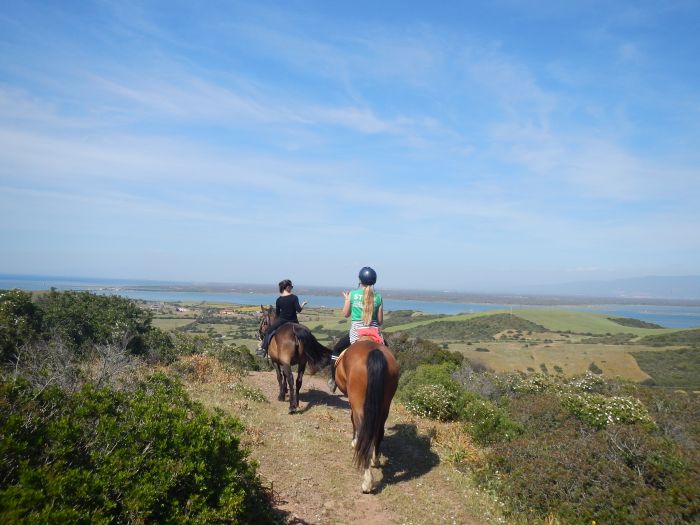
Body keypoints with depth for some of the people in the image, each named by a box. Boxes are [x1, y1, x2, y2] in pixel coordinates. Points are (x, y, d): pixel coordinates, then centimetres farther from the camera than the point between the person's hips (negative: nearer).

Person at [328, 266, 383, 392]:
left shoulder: (353, 294, -4)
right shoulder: (378, 297, -1)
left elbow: (345, 314, 8)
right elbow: (380, 321, 1)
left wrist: (346, 299, 22)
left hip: (355, 331, -1)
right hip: (374, 332, 1)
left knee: (336, 350, 23)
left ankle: (334, 380, 24)